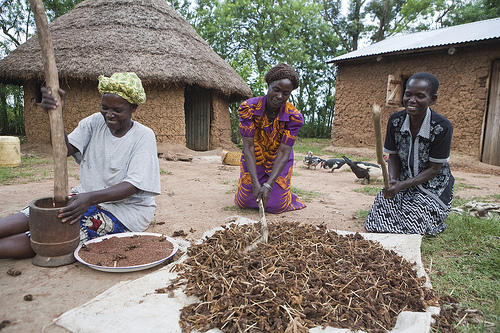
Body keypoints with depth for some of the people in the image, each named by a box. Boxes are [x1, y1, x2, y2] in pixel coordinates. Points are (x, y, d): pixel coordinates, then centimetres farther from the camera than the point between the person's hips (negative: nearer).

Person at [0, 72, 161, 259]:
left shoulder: (144, 136, -11)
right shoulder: (95, 122, 4)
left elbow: (132, 186, -19)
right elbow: (65, 150, -10)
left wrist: (90, 197, -33)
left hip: (127, 210, -5)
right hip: (87, 198, 6)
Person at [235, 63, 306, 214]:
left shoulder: (293, 117, -23)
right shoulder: (249, 108, -24)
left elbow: (283, 152, -24)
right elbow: (248, 146, -26)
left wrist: (268, 185, -33)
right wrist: (255, 183, -32)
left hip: (278, 161, 0)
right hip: (253, 159, 1)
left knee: (276, 206, -3)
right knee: (245, 202, 3)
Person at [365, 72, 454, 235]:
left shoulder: (442, 127, -21)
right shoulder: (395, 121, -10)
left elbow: (434, 169, -15)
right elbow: (393, 157, 0)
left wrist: (402, 185, -25)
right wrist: (392, 181, -19)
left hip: (432, 185, -3)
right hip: (402, 182, 3)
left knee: (413, 224, -18)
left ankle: (436, 222, 17)